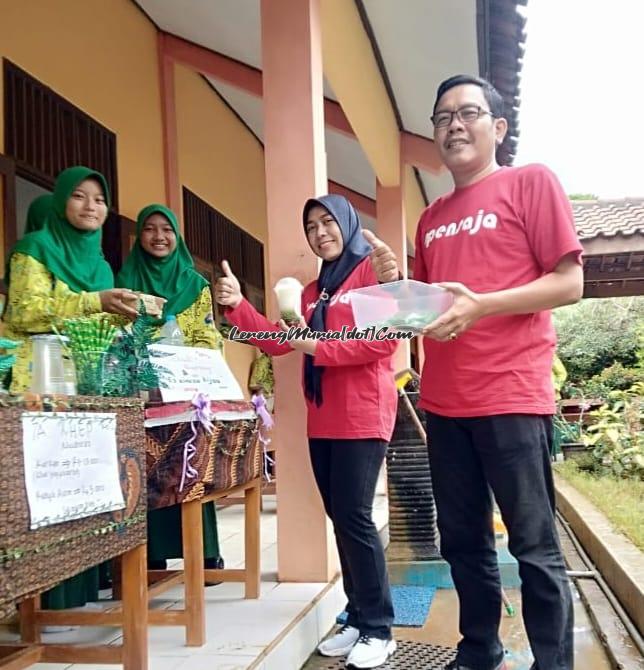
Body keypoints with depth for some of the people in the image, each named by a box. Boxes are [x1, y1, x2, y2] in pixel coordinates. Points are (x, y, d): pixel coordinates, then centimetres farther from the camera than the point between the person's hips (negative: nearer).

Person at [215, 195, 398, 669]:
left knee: (354, 516, -9)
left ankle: (379, 629, 3)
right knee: (339, 518, 10)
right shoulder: (312, 291, 20)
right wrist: (237, 305, 0)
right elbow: (277, 343, 12)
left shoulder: (374, 271, -3)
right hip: (322, 420, 7)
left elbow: (385, 341, -15)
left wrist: (319, 346, -18)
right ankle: (359, 619, 21)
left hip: (363, 417, -7)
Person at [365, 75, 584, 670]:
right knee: (463, 543, 14)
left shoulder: (531, 182, 0)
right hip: (444, 404, 7)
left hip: (512, 398, -6)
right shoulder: (432, 217, 18)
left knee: (535, 548, 0)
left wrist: (480, 305, -18)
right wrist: (395, 282, 2)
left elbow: (570, 283, -7)